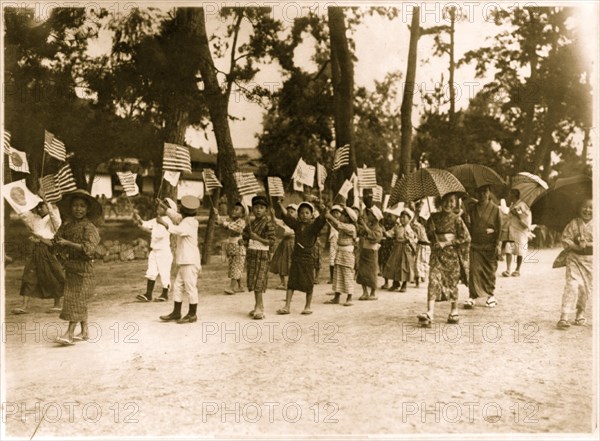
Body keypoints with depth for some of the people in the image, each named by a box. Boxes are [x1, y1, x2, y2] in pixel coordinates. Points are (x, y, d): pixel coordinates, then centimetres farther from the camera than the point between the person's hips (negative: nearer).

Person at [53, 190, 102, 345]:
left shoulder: (89, 227, -11)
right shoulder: (66, 226, 8)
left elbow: (89, 248, -22)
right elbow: (57, 240, 15)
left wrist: (68, 243, -20)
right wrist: (62, 253, -4)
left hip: (84, 268, -7)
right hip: (70, 268, 7)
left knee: (77, 300, -7)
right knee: (78, 302, 12)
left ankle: (69, 333, -7)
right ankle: (84, 331, 21)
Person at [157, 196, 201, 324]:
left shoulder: (188, 223, -14)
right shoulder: (187, 220, 16)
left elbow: (179, 230, -34)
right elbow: (176, 217, 33)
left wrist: (164, 223, -34)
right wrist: (163, 205, 38)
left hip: (190, 262, -10)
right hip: (184, 261, 10)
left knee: (190, 288, -2)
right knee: (178, 286, 12)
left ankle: (192, 315, 6)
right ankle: (176, 313, 18)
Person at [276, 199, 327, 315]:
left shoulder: (313, 226, -7)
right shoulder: (296, 225, 6)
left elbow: (321, 220, -25)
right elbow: (285, 216, 7)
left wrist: (322, 211, -43)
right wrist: (280, 204, -1)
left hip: (308, 259, -4)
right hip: (296, 258, 4)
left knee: (308, 284, 5)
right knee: (291, 283, 4)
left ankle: (308, 307, 19)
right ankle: (287, 306, 8)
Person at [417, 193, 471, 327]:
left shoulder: (456, 219, -3)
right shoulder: (434, 217, 5)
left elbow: (466, 237, -6)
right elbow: (430, 234, 10)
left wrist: (447, 242, -10)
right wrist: (437, 240, -7)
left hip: (452, 254, -1)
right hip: (437, 253, 2)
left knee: (452, 282, 7)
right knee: (434, 281, -10)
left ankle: (454, 312, 24)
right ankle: (429, 314, -16)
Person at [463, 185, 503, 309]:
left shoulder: (495, 209, 1)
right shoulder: (471, 208, 6)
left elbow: (500, 228, 0)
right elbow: (468, 224, 10)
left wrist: (498, 244, -6)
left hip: (490, 244, -1)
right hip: (475, 244, 1)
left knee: (490, 271, 7)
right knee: (474, 269, -7)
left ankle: (491, 295, 22)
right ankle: (472, 297, -5)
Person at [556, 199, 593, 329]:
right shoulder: (573, 224, -1)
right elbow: (565, 239, -6)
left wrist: (588, 244, -20)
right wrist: (577, 247, -20)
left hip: (590, 260, 2)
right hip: (574, 258, -2)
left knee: (586, 288, 9)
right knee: (572, 285, -13)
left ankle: (580, 314, 31)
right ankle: (564, 317, -15)